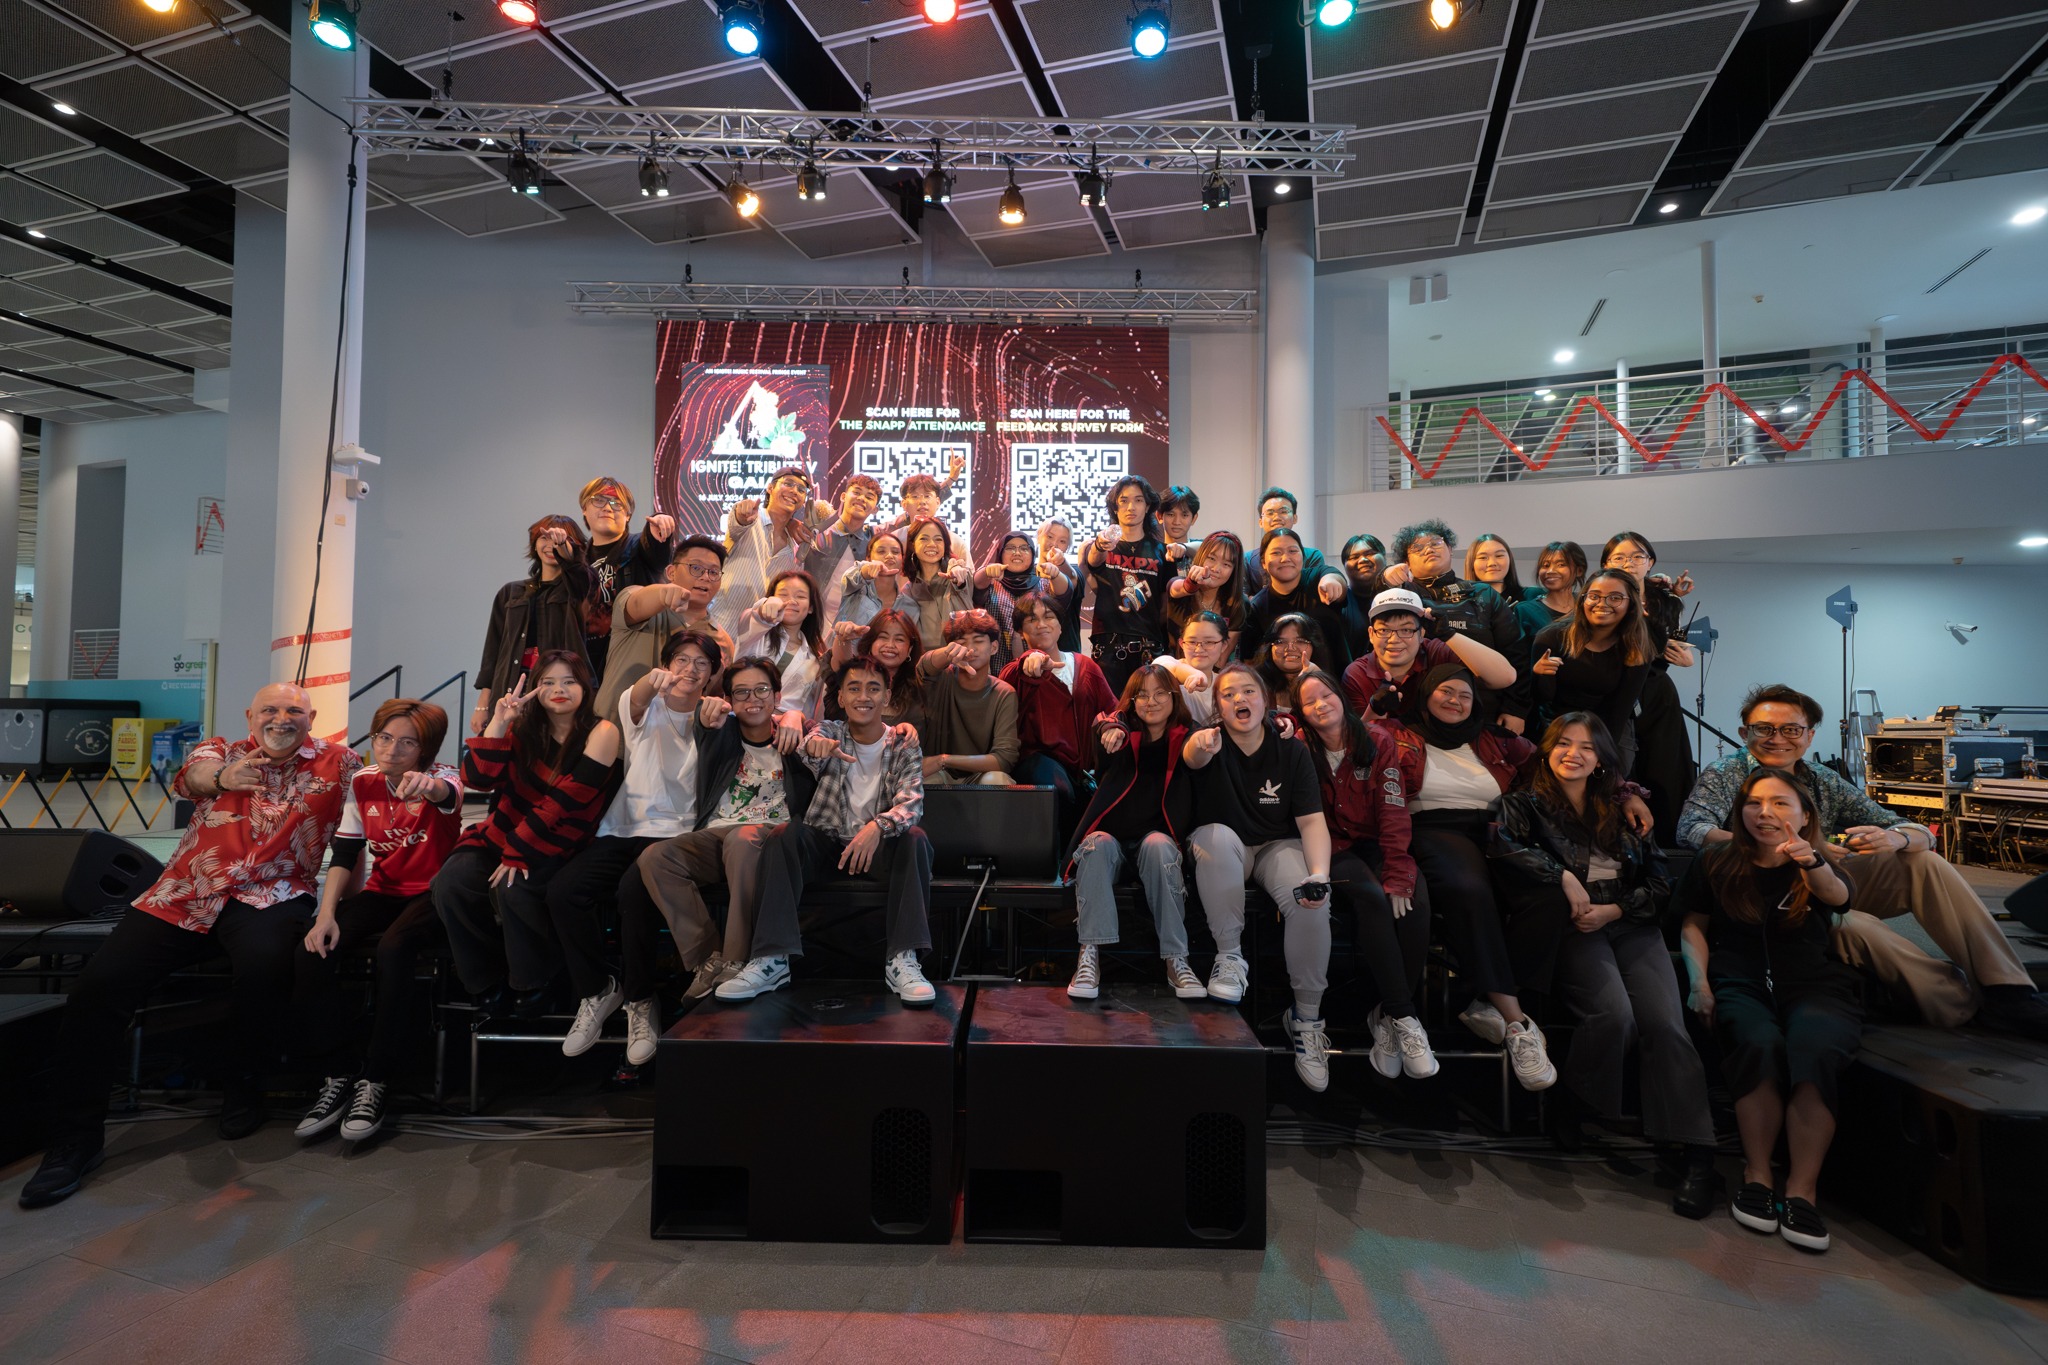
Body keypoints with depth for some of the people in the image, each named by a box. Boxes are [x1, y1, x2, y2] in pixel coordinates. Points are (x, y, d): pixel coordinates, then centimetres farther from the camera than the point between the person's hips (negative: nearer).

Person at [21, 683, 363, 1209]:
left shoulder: (337, 761, 8)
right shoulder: (222, 751, 14)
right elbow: (196, 773, -6)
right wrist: (222, 777, -28)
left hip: (269, 896, -3)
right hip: (185, 895, 4)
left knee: (263, 962, -34)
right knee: (96, 986, -12)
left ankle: (243, 1082, -4)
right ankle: (74, 1138, 5)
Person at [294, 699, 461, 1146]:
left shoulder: (440, 777, -12)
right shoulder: (362, 782, 2)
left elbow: (447, 793, -40)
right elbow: (344, 855, 0)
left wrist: (428, 788, -66)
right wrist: (326, 913, -15)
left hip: (431, 892, -5)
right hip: (382, 891, 5)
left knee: (393, 948, -34)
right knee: (312, 949, -21)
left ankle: (374, 1080, -21)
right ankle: (336, 1076, -10)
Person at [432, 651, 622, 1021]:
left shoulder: (600, 733, -9)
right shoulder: (524, 729, 6)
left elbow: (565, 802, -16)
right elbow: (477, 779, -6)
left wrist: (518, 852, -19)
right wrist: (498, 723, -16)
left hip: (559, 846, -5)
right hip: (505, 835, 5)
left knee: (513, 887, -31)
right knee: (450, 882, -19)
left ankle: (531, 987, -7)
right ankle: (488, 981, 2)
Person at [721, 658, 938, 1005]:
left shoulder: (904, 746, 0)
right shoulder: (829, 732, 2)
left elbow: (912, 803, -16)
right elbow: (810, 750, -24)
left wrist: (878, 826, -39)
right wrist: (814, 745, -51)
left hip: (877, 846, 0)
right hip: (825, 841, 1)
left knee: (915, 840, -29)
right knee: (784, 833, -28)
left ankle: (903, 960, -31)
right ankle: (772, 959, -32)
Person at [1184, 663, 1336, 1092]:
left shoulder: (1291, 751, -4)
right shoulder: (1210, 741, -8)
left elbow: (1312, 820, -11)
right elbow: (1194, 756, -34)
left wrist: (1319, 875, -30)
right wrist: (1201, 745, -61)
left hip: (1278, 845, 1)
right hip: (1223, 848, -1)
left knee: (1312, 903, -29)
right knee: (1217, 834, -36)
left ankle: (1306, 1016, -10)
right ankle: (1229, 955, -24)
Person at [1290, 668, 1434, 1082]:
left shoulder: (1378, 744, 2)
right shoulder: (1300, 749, 2)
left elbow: (1394, 812, -6)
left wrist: (1398, 875, -16)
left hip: (1376, 844, 2)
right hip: (1334, 849, -2)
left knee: (1413, 903, -27)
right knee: (1372, 900, -31)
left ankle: (1387, 1018, -16)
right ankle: (1405, 1018, -25)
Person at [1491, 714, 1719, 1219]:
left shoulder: (1624, 810, 22)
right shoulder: (1525, 803, 10)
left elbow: (1660, 882, 14)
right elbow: (1502, 845, -12)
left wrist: (1613, 909, -3)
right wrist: (1563, 876, -15)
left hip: (1632, 926, 4)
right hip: (1569, 928, -3)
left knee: (1665, 1022, -20)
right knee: (1614, 1014, -27)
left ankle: (1693, 1157, -19)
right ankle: (1568, 1107, -4)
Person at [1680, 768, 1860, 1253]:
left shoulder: (1815, 868, 9)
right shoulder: (1716, 864, 11)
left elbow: (1838, 895, -16)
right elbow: (1694, 926, 17)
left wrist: (1812, 864, -40)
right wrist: (1700, 983, 0)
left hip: (1816, 985, 0)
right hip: (1741, 985, 0)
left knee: (1816, 1049, -34)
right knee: (1760, 1043, -34)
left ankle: (1802, 1189, -24)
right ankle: (1757, 1174, -18)